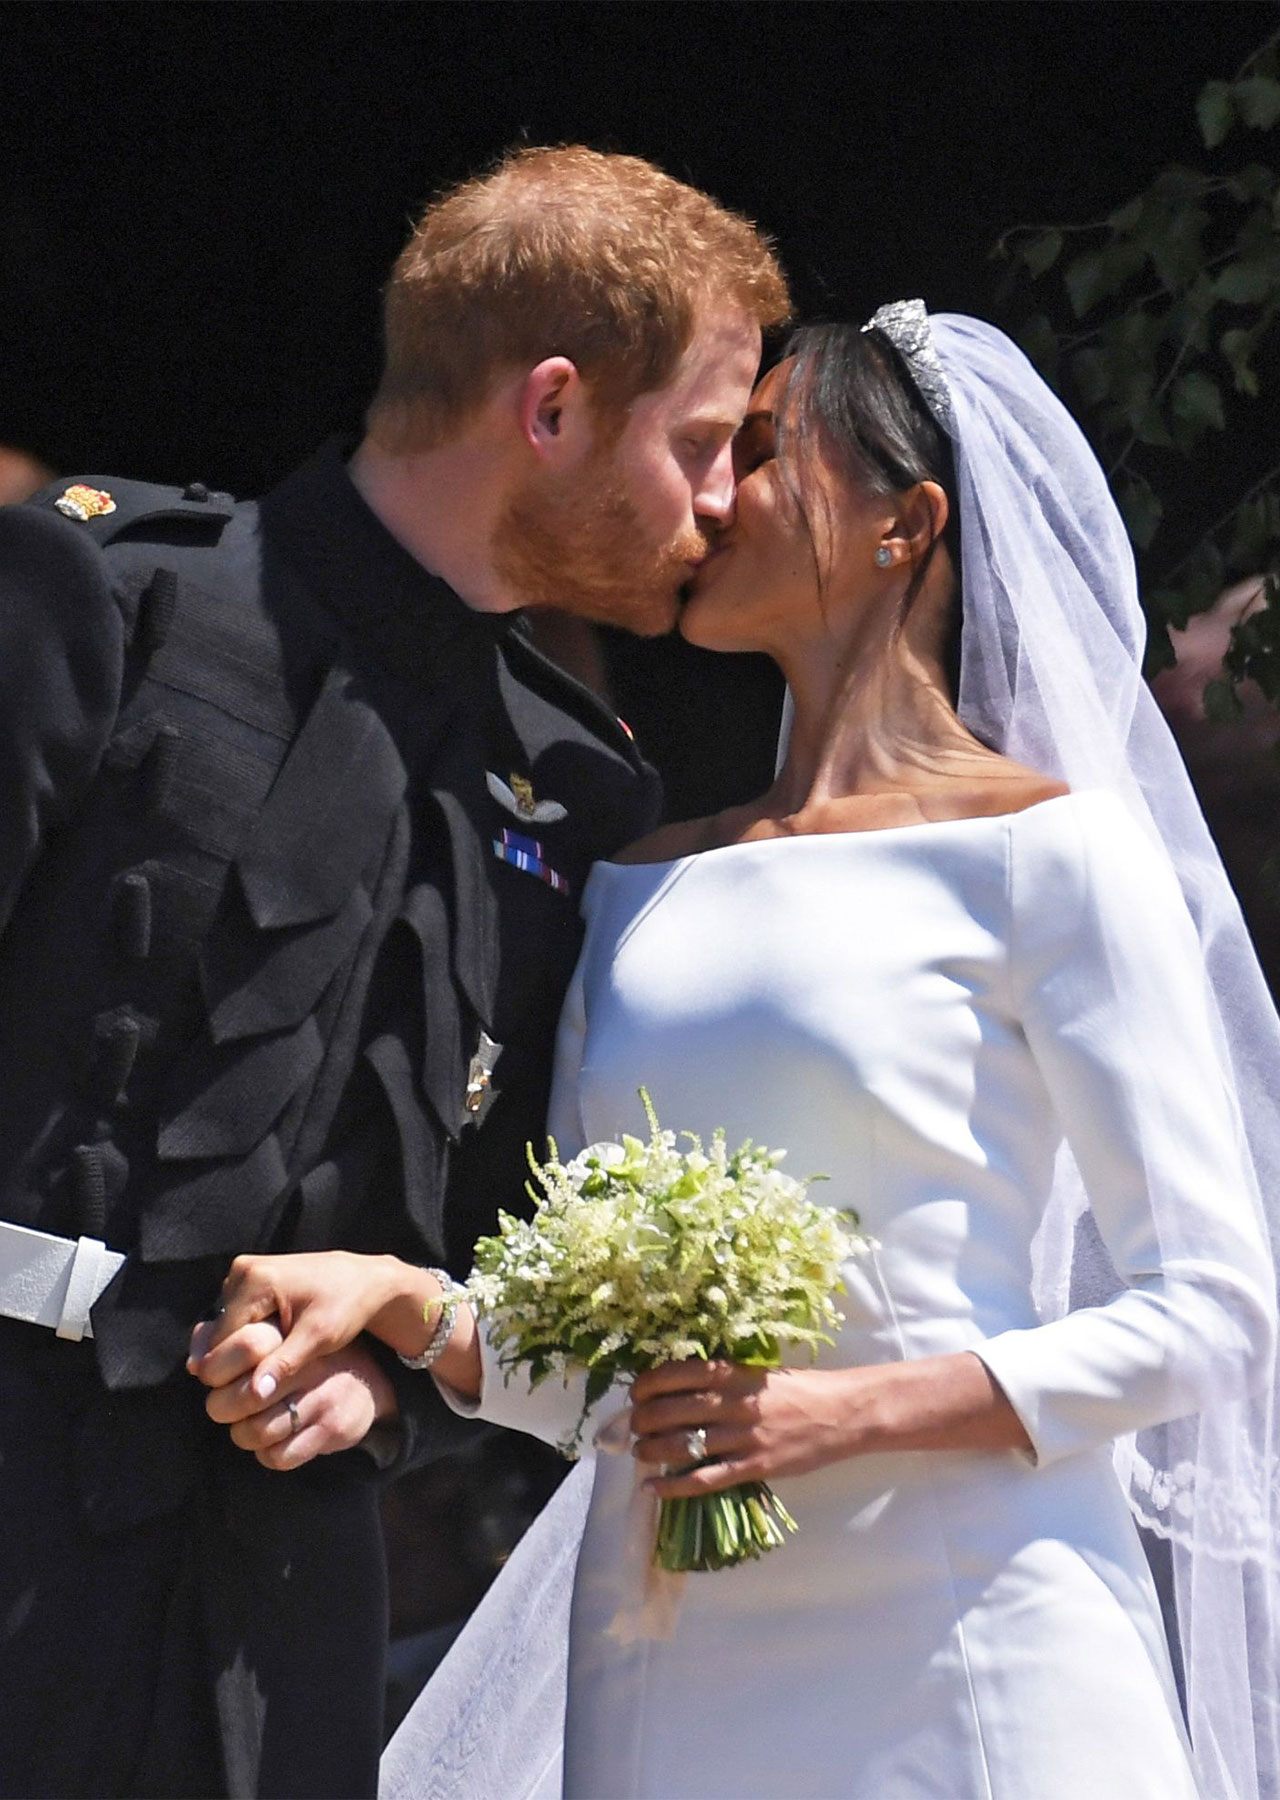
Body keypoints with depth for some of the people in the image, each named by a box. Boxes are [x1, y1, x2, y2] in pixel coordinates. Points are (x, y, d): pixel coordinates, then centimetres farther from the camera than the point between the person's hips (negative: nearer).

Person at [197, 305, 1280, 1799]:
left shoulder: (1042, 850, -3)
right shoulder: (641, 889, 14)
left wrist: (847, 1412, -16)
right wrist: (402, 1304, -6)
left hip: (961, 1642, -5)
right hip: (669, 1662, 5)